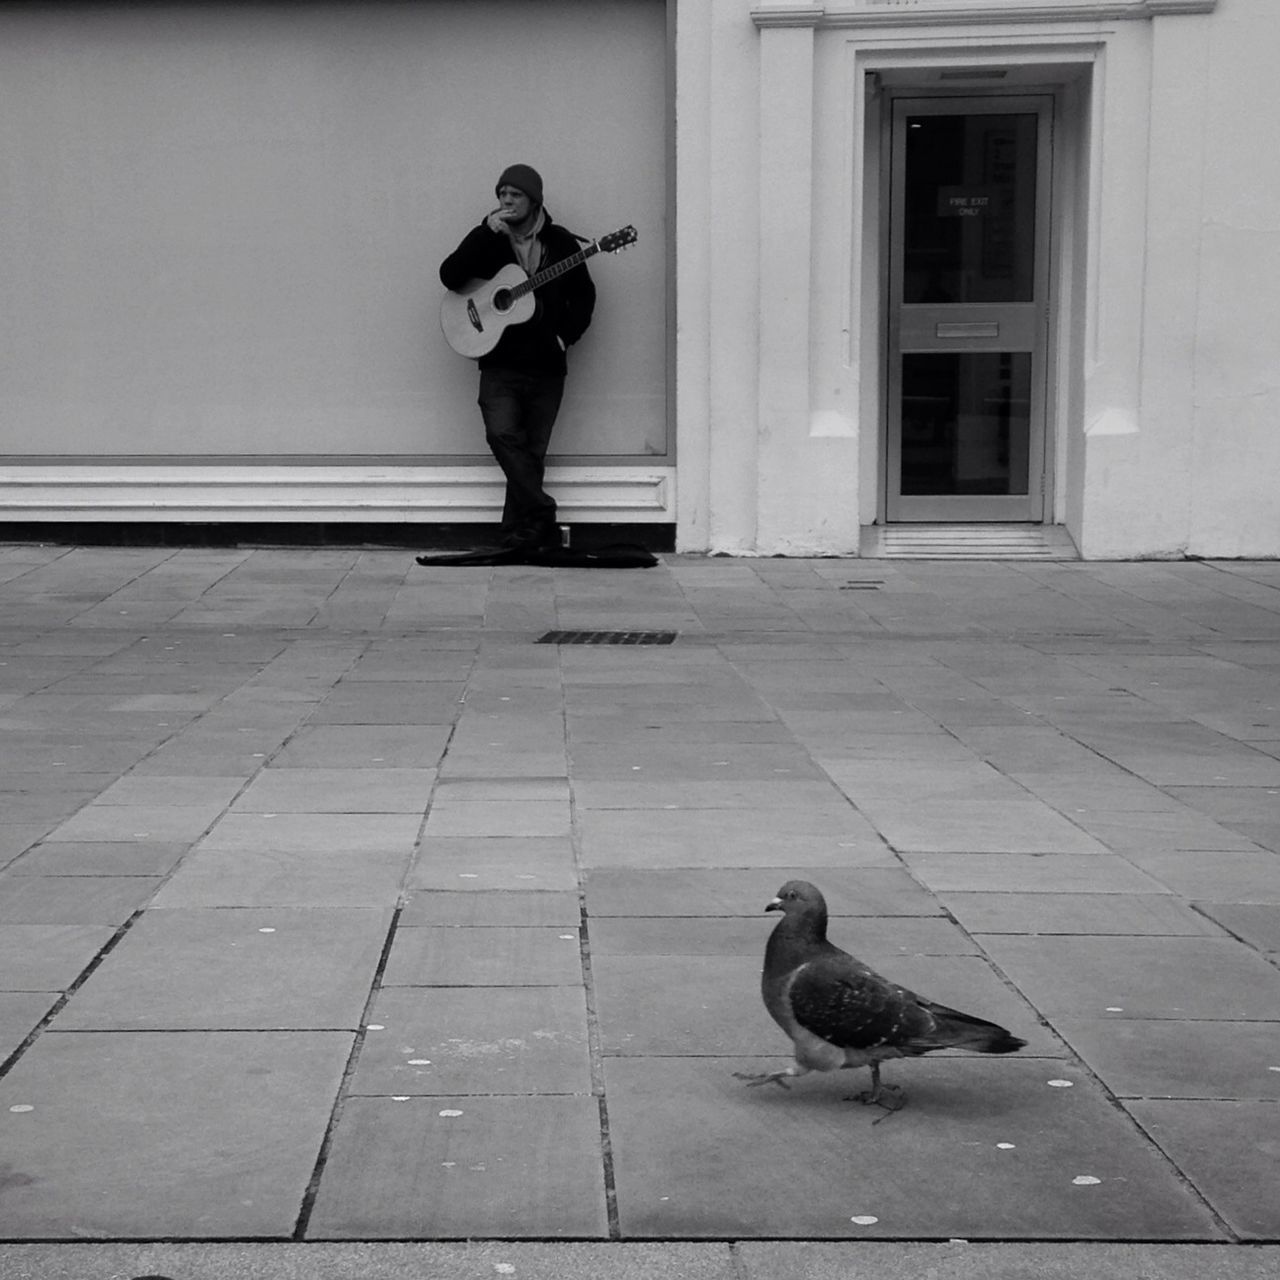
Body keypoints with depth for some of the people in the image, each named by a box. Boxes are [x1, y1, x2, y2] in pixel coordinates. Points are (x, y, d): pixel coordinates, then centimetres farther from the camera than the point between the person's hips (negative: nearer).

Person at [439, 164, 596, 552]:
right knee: (502, 434, -23)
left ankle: (519, 535, 8)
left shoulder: (560, 243, 7)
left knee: (532, 452, 1)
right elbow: (450, 277, -9)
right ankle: (542, 515, -15)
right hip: (500, 364, 0)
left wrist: (565, 336, -2)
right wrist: (486, 232, -15)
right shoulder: (487, 240, 5)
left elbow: (583, 295, 12)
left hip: (546, 367, 1)